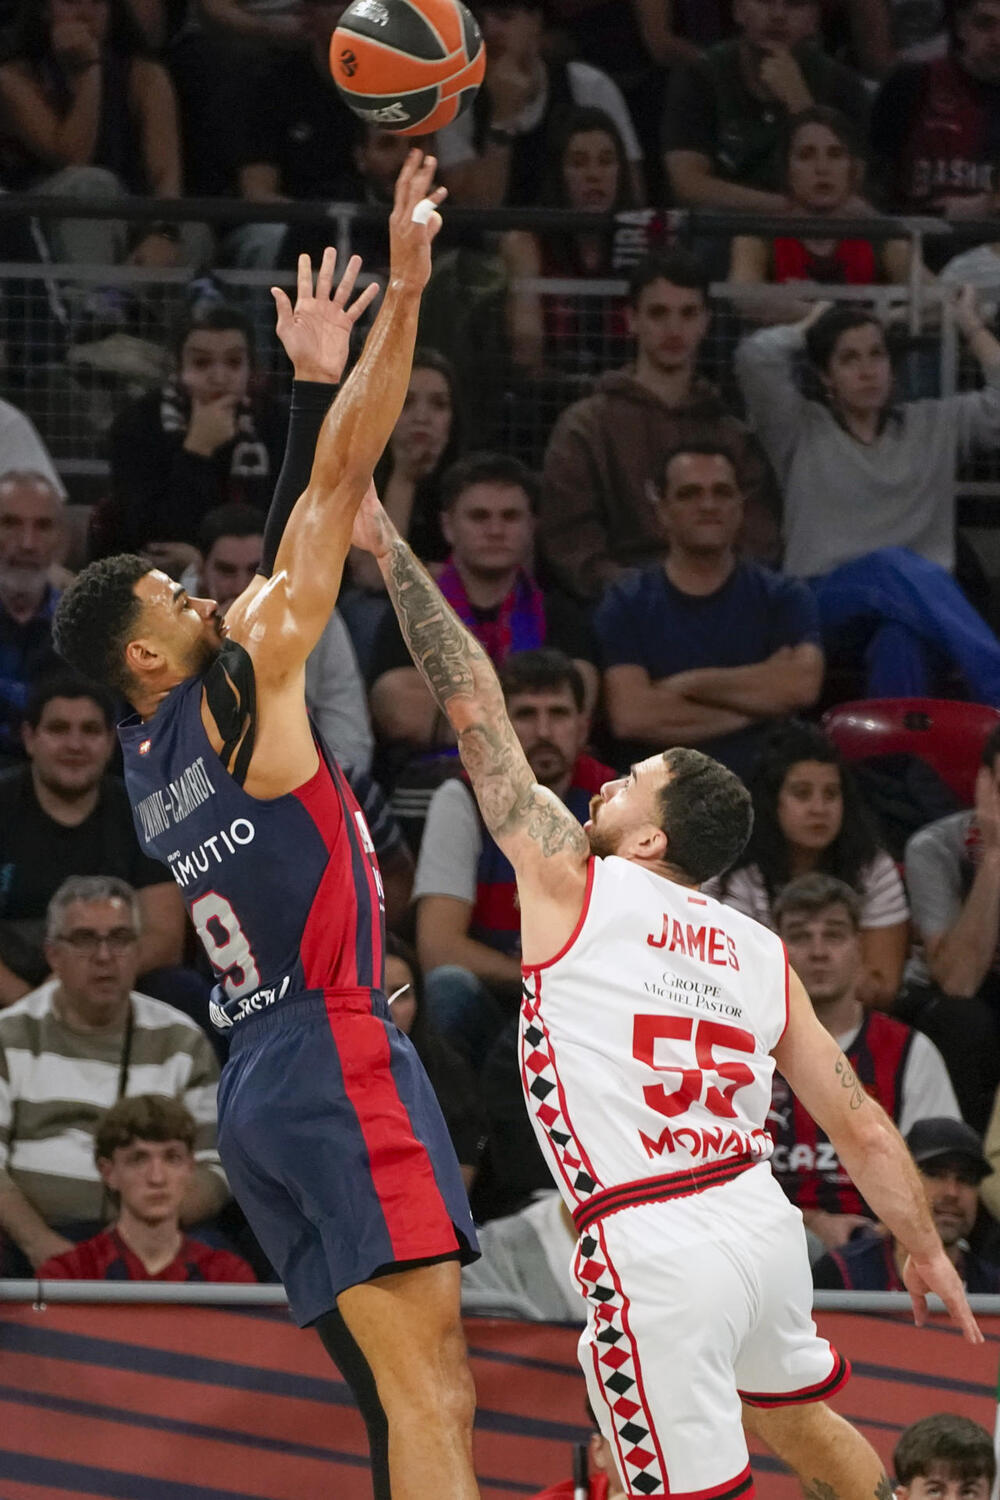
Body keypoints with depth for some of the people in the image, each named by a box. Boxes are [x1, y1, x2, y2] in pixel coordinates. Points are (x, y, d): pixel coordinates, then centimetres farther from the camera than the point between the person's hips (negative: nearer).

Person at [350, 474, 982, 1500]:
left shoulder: (573, 886, -3)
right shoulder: (759, 953, 11)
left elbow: (472, 704, -1)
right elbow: (861, 1126, 11)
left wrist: (388, 548, 3)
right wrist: (925, 1251, 24)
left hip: (653, 1252, -7)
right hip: (758, 1219, 7)